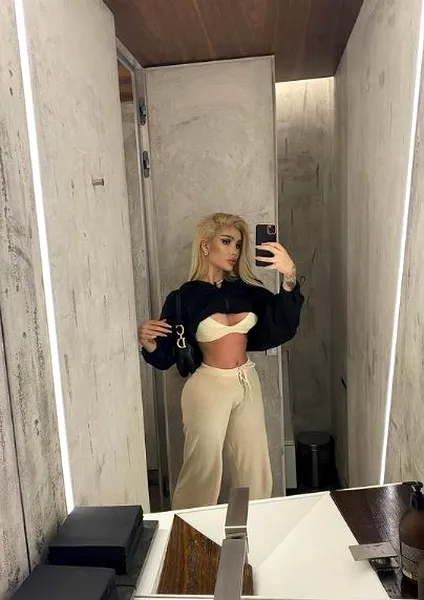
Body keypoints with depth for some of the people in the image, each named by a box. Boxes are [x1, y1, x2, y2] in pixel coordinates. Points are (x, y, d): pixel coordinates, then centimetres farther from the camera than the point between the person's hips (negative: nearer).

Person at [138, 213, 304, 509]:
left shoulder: (247, 289, 0)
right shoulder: (183, 298, -10)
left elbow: (283, 326, -13)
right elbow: (165, 358, -6)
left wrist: (290, 277, -26)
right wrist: (147, 343, -28)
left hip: (248, 384, 5)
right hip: (208, 388, -4)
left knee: (255, 471, 18)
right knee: (203, 473, 9)